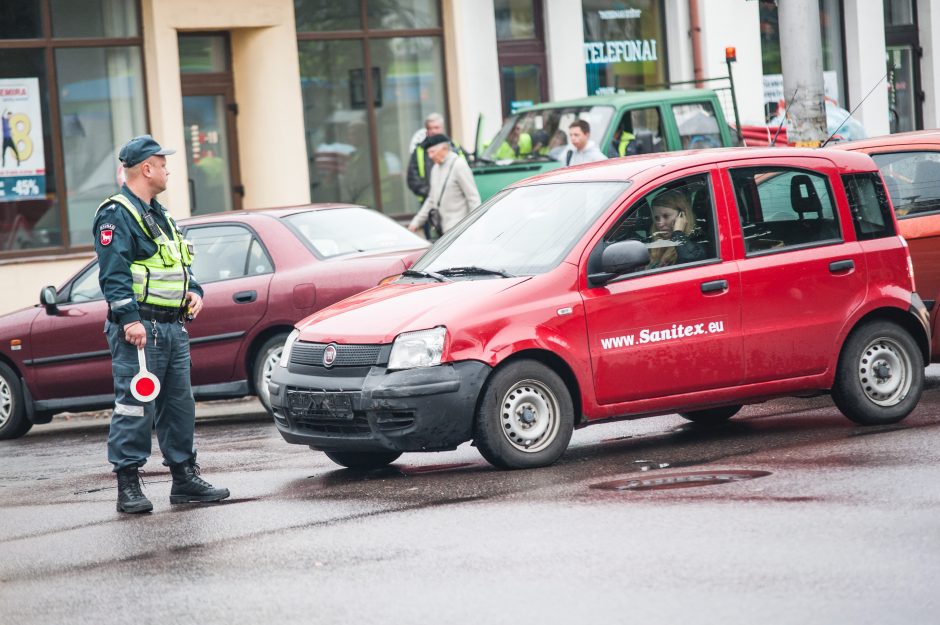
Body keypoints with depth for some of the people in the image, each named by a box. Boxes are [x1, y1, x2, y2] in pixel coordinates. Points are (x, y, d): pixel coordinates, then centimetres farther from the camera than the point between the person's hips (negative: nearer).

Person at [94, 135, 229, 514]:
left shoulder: (159, 215, 21)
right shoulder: (117, 215, -9)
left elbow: (179, 265, 29)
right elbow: (113, 273, -17)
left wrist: (193, 291, 10)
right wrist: (129, 319, -24)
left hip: (173, 327, 9)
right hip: (139, 329, -9)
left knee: (180, 405, 12)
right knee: (135, 407, -8)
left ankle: (185, 479, 19)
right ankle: (128, 487, -5)